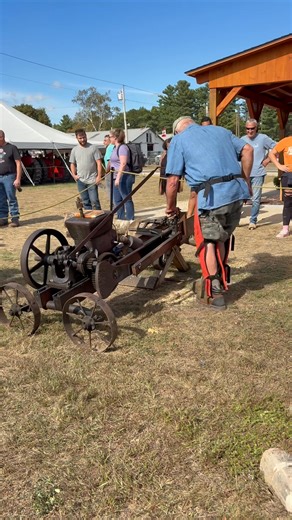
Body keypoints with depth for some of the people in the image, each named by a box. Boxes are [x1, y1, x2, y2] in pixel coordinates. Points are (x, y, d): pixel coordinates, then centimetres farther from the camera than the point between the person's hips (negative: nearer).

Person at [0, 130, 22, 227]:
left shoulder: (11, 148, -1)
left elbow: (18, 164, -5)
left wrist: (18, 179, -13)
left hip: (9, 177, -5)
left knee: (11, 198, -5)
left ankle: (15, 218, 0)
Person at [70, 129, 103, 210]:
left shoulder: (93, 147, 0)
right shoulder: (74, 150, 10)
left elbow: (99, 162, -4)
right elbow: (72, 164, 16)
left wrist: (99, 176, -12)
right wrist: (74, 174, 1)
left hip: (92, 180, -3)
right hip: (80, 180, 4)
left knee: (94, 201, -7)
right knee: (85, 202, 9)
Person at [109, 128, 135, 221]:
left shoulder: (122, 147, -13)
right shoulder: (116, 148, 17)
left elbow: (123, 164, -21)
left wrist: (118, 178, -25)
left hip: (124, 177, -10)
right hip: (117, 177, 10)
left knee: (127, 199, -5)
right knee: (117, 200, 14)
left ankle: (130, 219, 0)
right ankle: (121, 218, 23)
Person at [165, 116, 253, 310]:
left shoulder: (178, 140, 9)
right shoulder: (220, 130, 23)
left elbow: (173, 181, 3)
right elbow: (248, 149, 16)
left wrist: (171, 207, 16)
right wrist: (246, 181, 22)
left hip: (212, 196, -5)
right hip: (238, 192, 5)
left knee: (208, 240, 10)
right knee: (222, 238, 21)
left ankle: (214, 293, 12)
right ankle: (221, 280, 34)